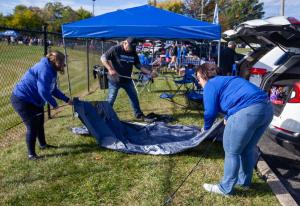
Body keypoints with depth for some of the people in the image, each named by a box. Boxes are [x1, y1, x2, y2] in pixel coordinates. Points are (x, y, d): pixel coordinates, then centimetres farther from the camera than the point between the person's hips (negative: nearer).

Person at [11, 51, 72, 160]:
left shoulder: (51, 70, 8)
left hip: (33, 101, 11)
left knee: (39, 122, 21)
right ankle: (31, 154, 6)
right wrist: (54, 104, -17)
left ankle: (43, 144, 41)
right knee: (32, 126, -7)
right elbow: (43, 91, -30)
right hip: (22, 100, -11)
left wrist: (67, 99, 14)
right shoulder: (45, 69, -26)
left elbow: (54, 90, 15)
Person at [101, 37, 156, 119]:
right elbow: (103, 58, -11)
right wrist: (110, 69, -23)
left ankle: (138, 114, 25)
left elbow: (139, 66, 8)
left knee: (134, 97, 10)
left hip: (127, 80, 5)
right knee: (111, 99, 1)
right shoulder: (115, 49, -12)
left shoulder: (133, 53, 4)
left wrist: (149, 72, -3)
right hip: (114, 80, -5)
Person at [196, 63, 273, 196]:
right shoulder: (224, 80, 32)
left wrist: (206, 128, 18)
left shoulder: (210, 85, 4)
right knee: (248, 149, 24)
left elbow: (210, 111, -1)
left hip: (248, 112, -10)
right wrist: (228, 118, 59)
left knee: (232, 151, 6)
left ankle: (226, 189, 19)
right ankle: (245, 181, 41)